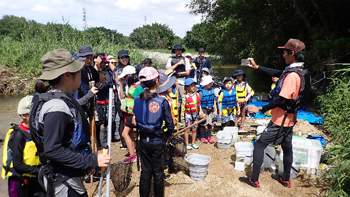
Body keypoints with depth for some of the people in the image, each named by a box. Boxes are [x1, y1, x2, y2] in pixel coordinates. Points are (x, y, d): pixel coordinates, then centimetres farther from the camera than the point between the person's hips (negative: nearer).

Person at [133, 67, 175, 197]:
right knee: (158, 173, 12)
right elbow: (170, 125, -12)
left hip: (143, 141, 4)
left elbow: (136, 121, 1)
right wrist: (167, 135, 7)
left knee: (145, 172, 17)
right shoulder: (162, 102, -18)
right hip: (158, 142, -3)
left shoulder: (137, 100, -7)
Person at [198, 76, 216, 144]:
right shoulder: (201, 92, -15)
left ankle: (209, 137, 28)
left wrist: (215, 110, 10)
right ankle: (202, 137, 23)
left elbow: (214, 101, 10)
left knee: (210, 123, 13)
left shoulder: (212, 91, 3)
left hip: (211, 110, 5)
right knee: (203, 124, 7)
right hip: (204, 110, -5)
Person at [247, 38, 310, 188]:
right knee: (287, 147, 19)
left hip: (280, 120, -9)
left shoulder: (292, 75, -26)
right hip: (289, 119, 9)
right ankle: (285, 179, 35)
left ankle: (254, 180, 7)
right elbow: (276, 73, 15)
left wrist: (260, 109, -23)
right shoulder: (301, 72, 4)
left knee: (259, 145, 0)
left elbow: (282, 100, -30)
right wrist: (257, 67, 18)